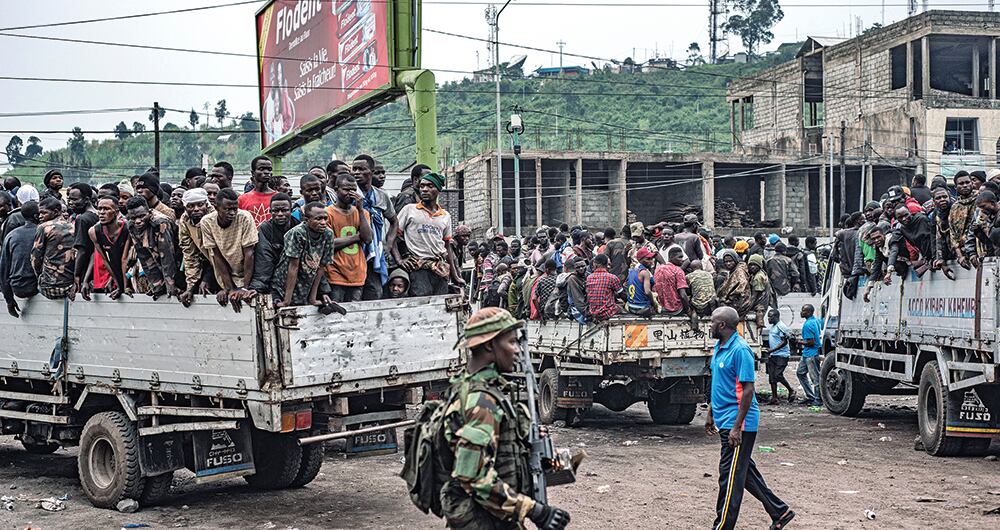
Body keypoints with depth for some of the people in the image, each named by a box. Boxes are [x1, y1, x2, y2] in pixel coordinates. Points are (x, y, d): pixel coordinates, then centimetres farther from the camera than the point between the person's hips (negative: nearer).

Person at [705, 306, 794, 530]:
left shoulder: (740, 350, -18)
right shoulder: (719, 347, 11)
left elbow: (748, 390, -20)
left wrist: (737, 427, -22)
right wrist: (710, 414, 22)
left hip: (738, 423, -10)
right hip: (724, 421, 10)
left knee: (730, 476, -4)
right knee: (745, 471, 17)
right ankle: (780, 511, 28)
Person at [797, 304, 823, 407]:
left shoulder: (807, 325, -21)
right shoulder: (816, 320, 9)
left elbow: (811, 342, -23)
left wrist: (800, 342, -10)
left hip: (811, 354, -11)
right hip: (807, 353, 11)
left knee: (815, 377, -2)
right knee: (800, 372, 16)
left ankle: (818, 400, 6)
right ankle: (810, 396, 20)